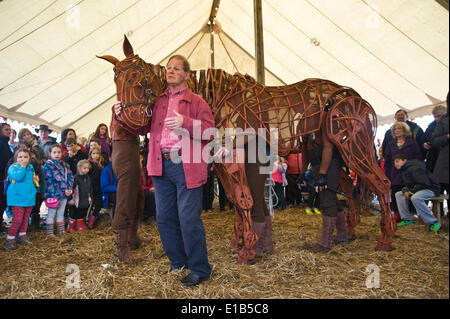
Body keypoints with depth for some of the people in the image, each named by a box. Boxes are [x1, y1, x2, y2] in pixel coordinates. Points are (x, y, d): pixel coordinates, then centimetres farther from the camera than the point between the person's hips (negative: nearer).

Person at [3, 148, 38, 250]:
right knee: (17, 220, -10)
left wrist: (35, 181, 5)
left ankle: (22, 236, 26)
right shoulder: (13, 167, -8)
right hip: (17, 198, -6)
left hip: (29, 198, 6)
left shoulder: (31, 167, 11)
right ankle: (9, 239, 3)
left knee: (25, 219, 13)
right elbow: (18, 177, -27)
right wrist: (22, 166, -20)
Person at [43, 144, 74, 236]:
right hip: (54, 193, -6)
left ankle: (60, 230, 25)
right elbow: (57, 177, -15)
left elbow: (70, 176, 5)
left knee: (61, 212, 15)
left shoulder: (64, 164, 12)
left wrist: (70, 188, -9)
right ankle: (49, 232, 12)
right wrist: (65, 189, -18)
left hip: (65, 193, 6)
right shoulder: (48, 164, -8)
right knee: (52, 213, 2)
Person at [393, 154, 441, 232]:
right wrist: (405, 190, -5)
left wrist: (411, 192, -21)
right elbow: (407, 184, 18)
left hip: (431, 188, -10)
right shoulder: (404, 170, 10)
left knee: (415, 198, -38)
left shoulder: (414, 168, -22)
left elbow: (424, 183, -28)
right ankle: (406, 219, 0)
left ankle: (433, 222, -25)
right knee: (398, 194, 2)